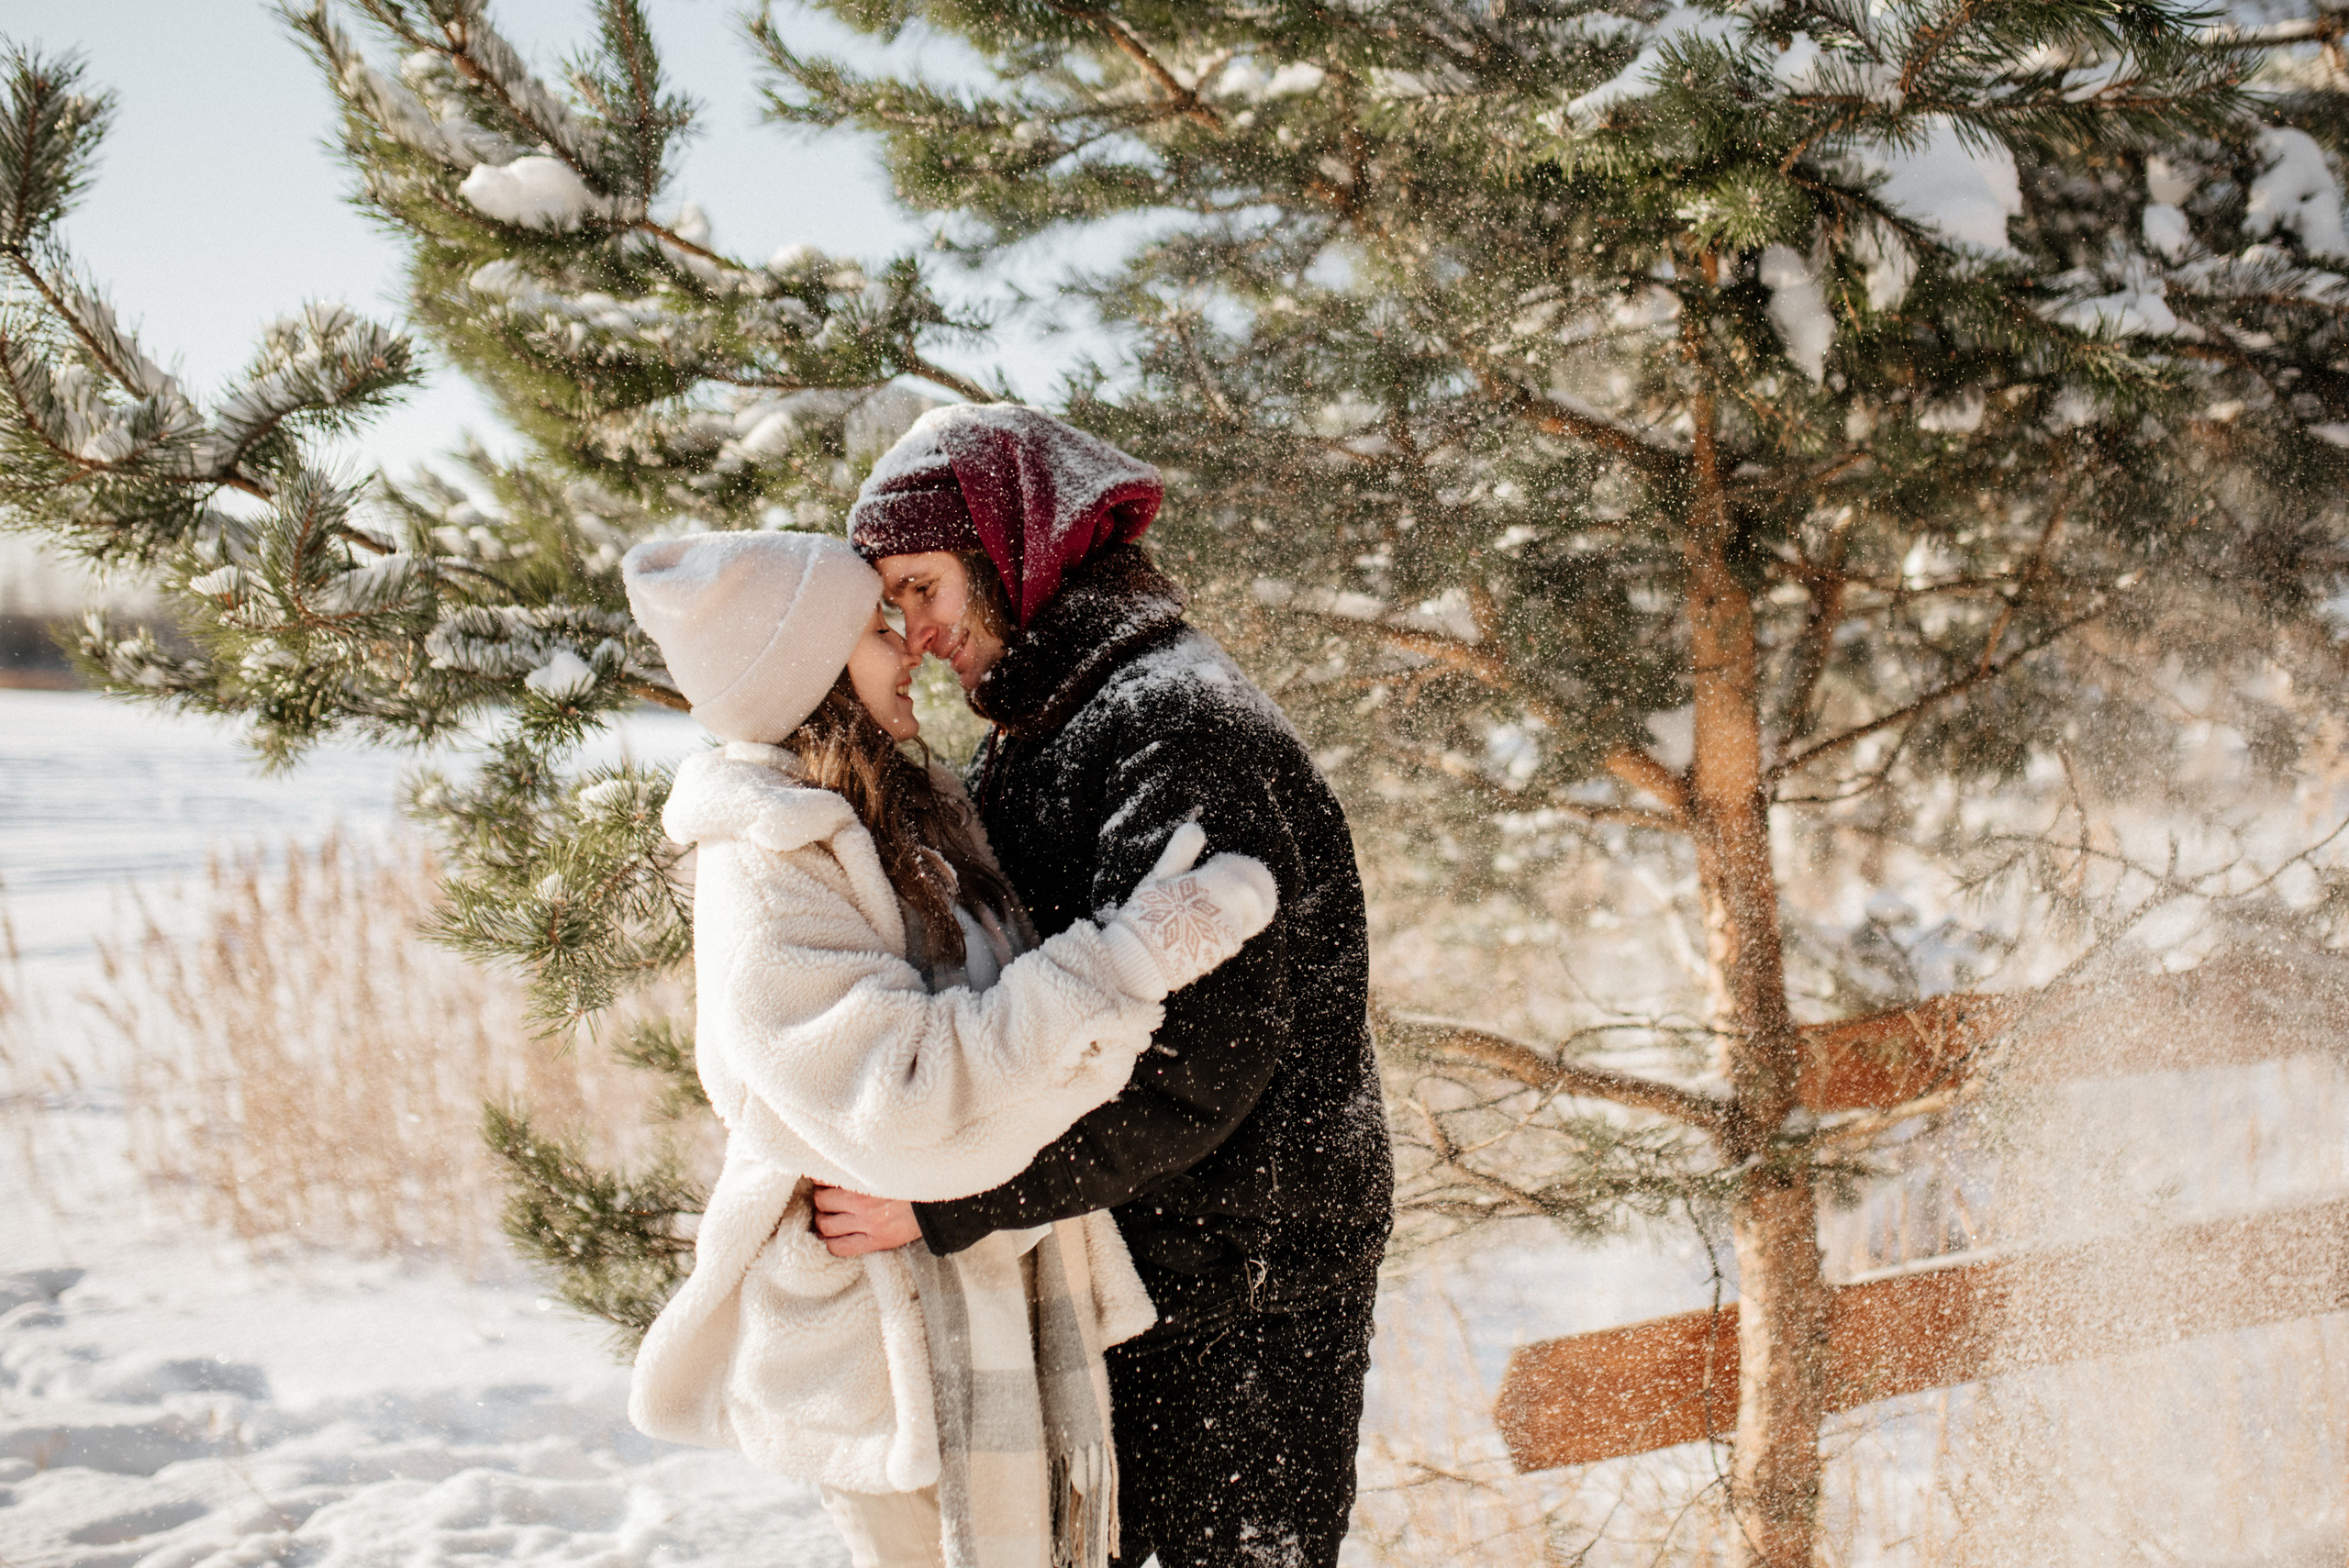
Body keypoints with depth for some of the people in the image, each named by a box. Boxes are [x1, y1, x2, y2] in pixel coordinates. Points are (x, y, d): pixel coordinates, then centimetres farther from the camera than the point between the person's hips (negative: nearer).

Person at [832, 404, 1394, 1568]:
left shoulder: (1182, 722, -19)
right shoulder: (1026, 746, 13)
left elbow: (1184, 1071, -27)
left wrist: (943, 1200, -24)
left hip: (1242, 1304, -9)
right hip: (1113, 1280, 9)